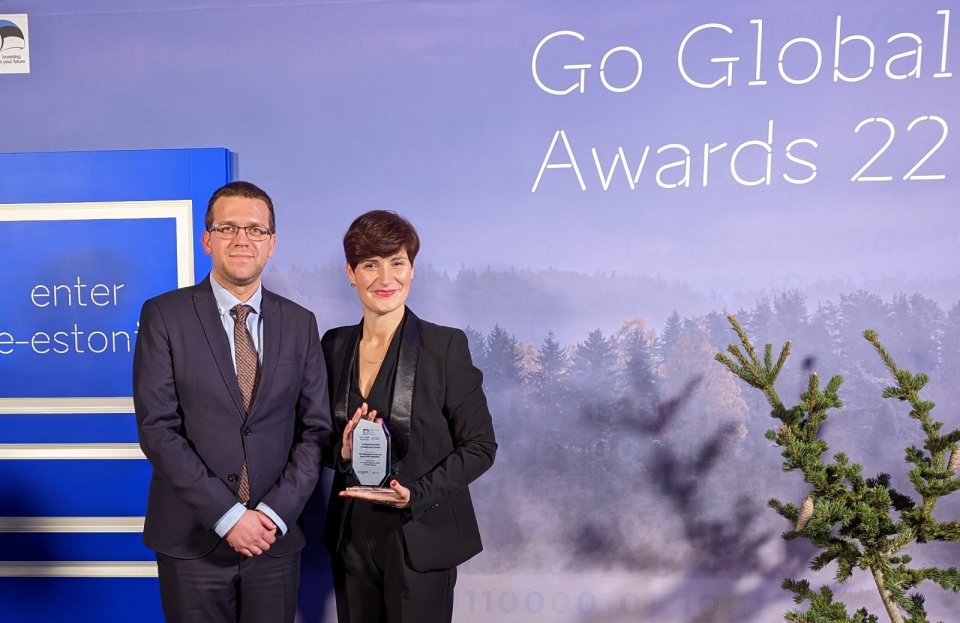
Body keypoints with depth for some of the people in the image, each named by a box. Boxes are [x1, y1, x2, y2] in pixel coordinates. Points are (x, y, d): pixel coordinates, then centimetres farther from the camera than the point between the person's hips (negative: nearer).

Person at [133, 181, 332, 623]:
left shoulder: (300, 323, 3)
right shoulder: (164, 315, -4)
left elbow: (315, 428, 1)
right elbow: (157, 427, -10)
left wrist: (276, 512, -10)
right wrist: (226, 514, -14)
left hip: (276, 537, 2)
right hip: (192, 538, -2)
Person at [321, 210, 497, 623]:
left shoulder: (446, 345, -11)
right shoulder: (335, 345, 2)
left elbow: (480, 445, -9)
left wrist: (417, 494, -20)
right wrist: (344, 451, -11)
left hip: (422, 539, -4)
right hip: (352, 538, 4)